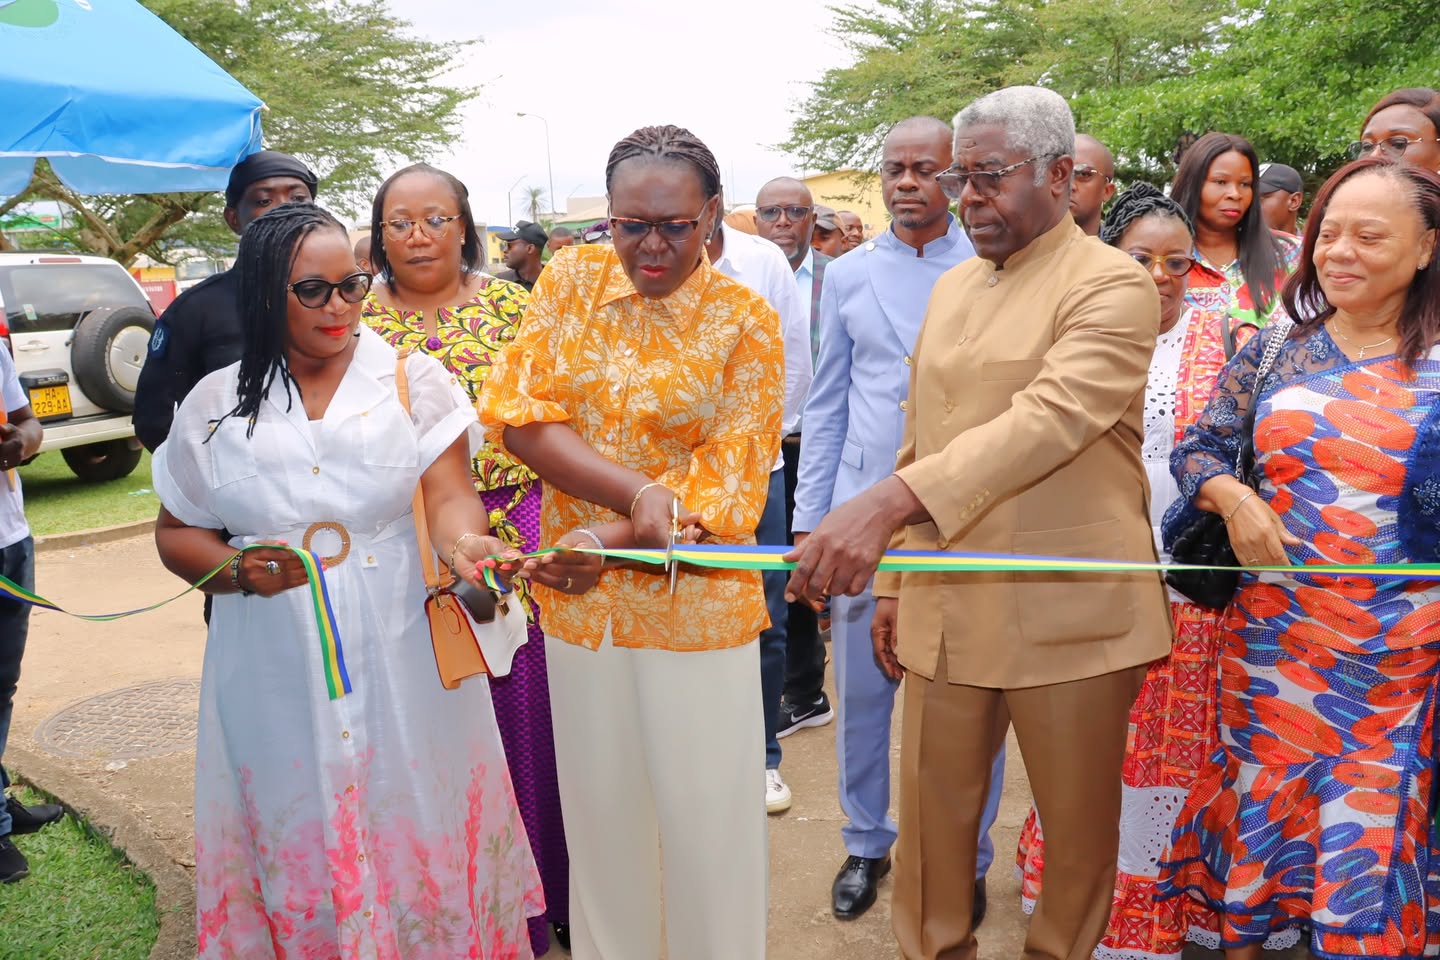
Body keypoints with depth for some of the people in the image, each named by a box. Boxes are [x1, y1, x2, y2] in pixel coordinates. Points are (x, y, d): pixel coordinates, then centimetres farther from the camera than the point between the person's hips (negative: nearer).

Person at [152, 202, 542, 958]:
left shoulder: (414, 381, 0)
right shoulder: (216, 402, 5)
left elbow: (449, 495, -10)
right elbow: (176, 533, 12)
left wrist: (462, 541, -33)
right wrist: (237, 569, -9)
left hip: (404, 661, -1)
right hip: (274, 675, 2)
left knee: (419, 841, 8)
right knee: (296, 855, 11)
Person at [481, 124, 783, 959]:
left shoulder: (746, 320, -7)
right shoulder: (570, 280, 1)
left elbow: (727, 486, -10)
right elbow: (522, 418, -7)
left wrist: (606, 541, -21)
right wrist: (640, 492, -21)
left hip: (695, 605, -3)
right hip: (580, 604, 3)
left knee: (705, 821, 8)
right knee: (600, 813, 17)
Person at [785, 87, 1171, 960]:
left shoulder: (1113, 285, -9)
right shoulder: (953, 287, 13)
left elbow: (1046, 419, -26)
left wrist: (890, 502, -37)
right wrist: (895, 577, 14)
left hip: (1068, 615, -5)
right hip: (946, 607, 5)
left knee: (1078, 823, 11)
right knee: (932, 812, 11)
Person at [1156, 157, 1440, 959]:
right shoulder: (1273, 352, 3)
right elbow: (1197, 449, 6)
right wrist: (1233, 497, -13)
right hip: (1271, 636, 2)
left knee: (1369, 842, 9)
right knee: (1256, 816, 15)